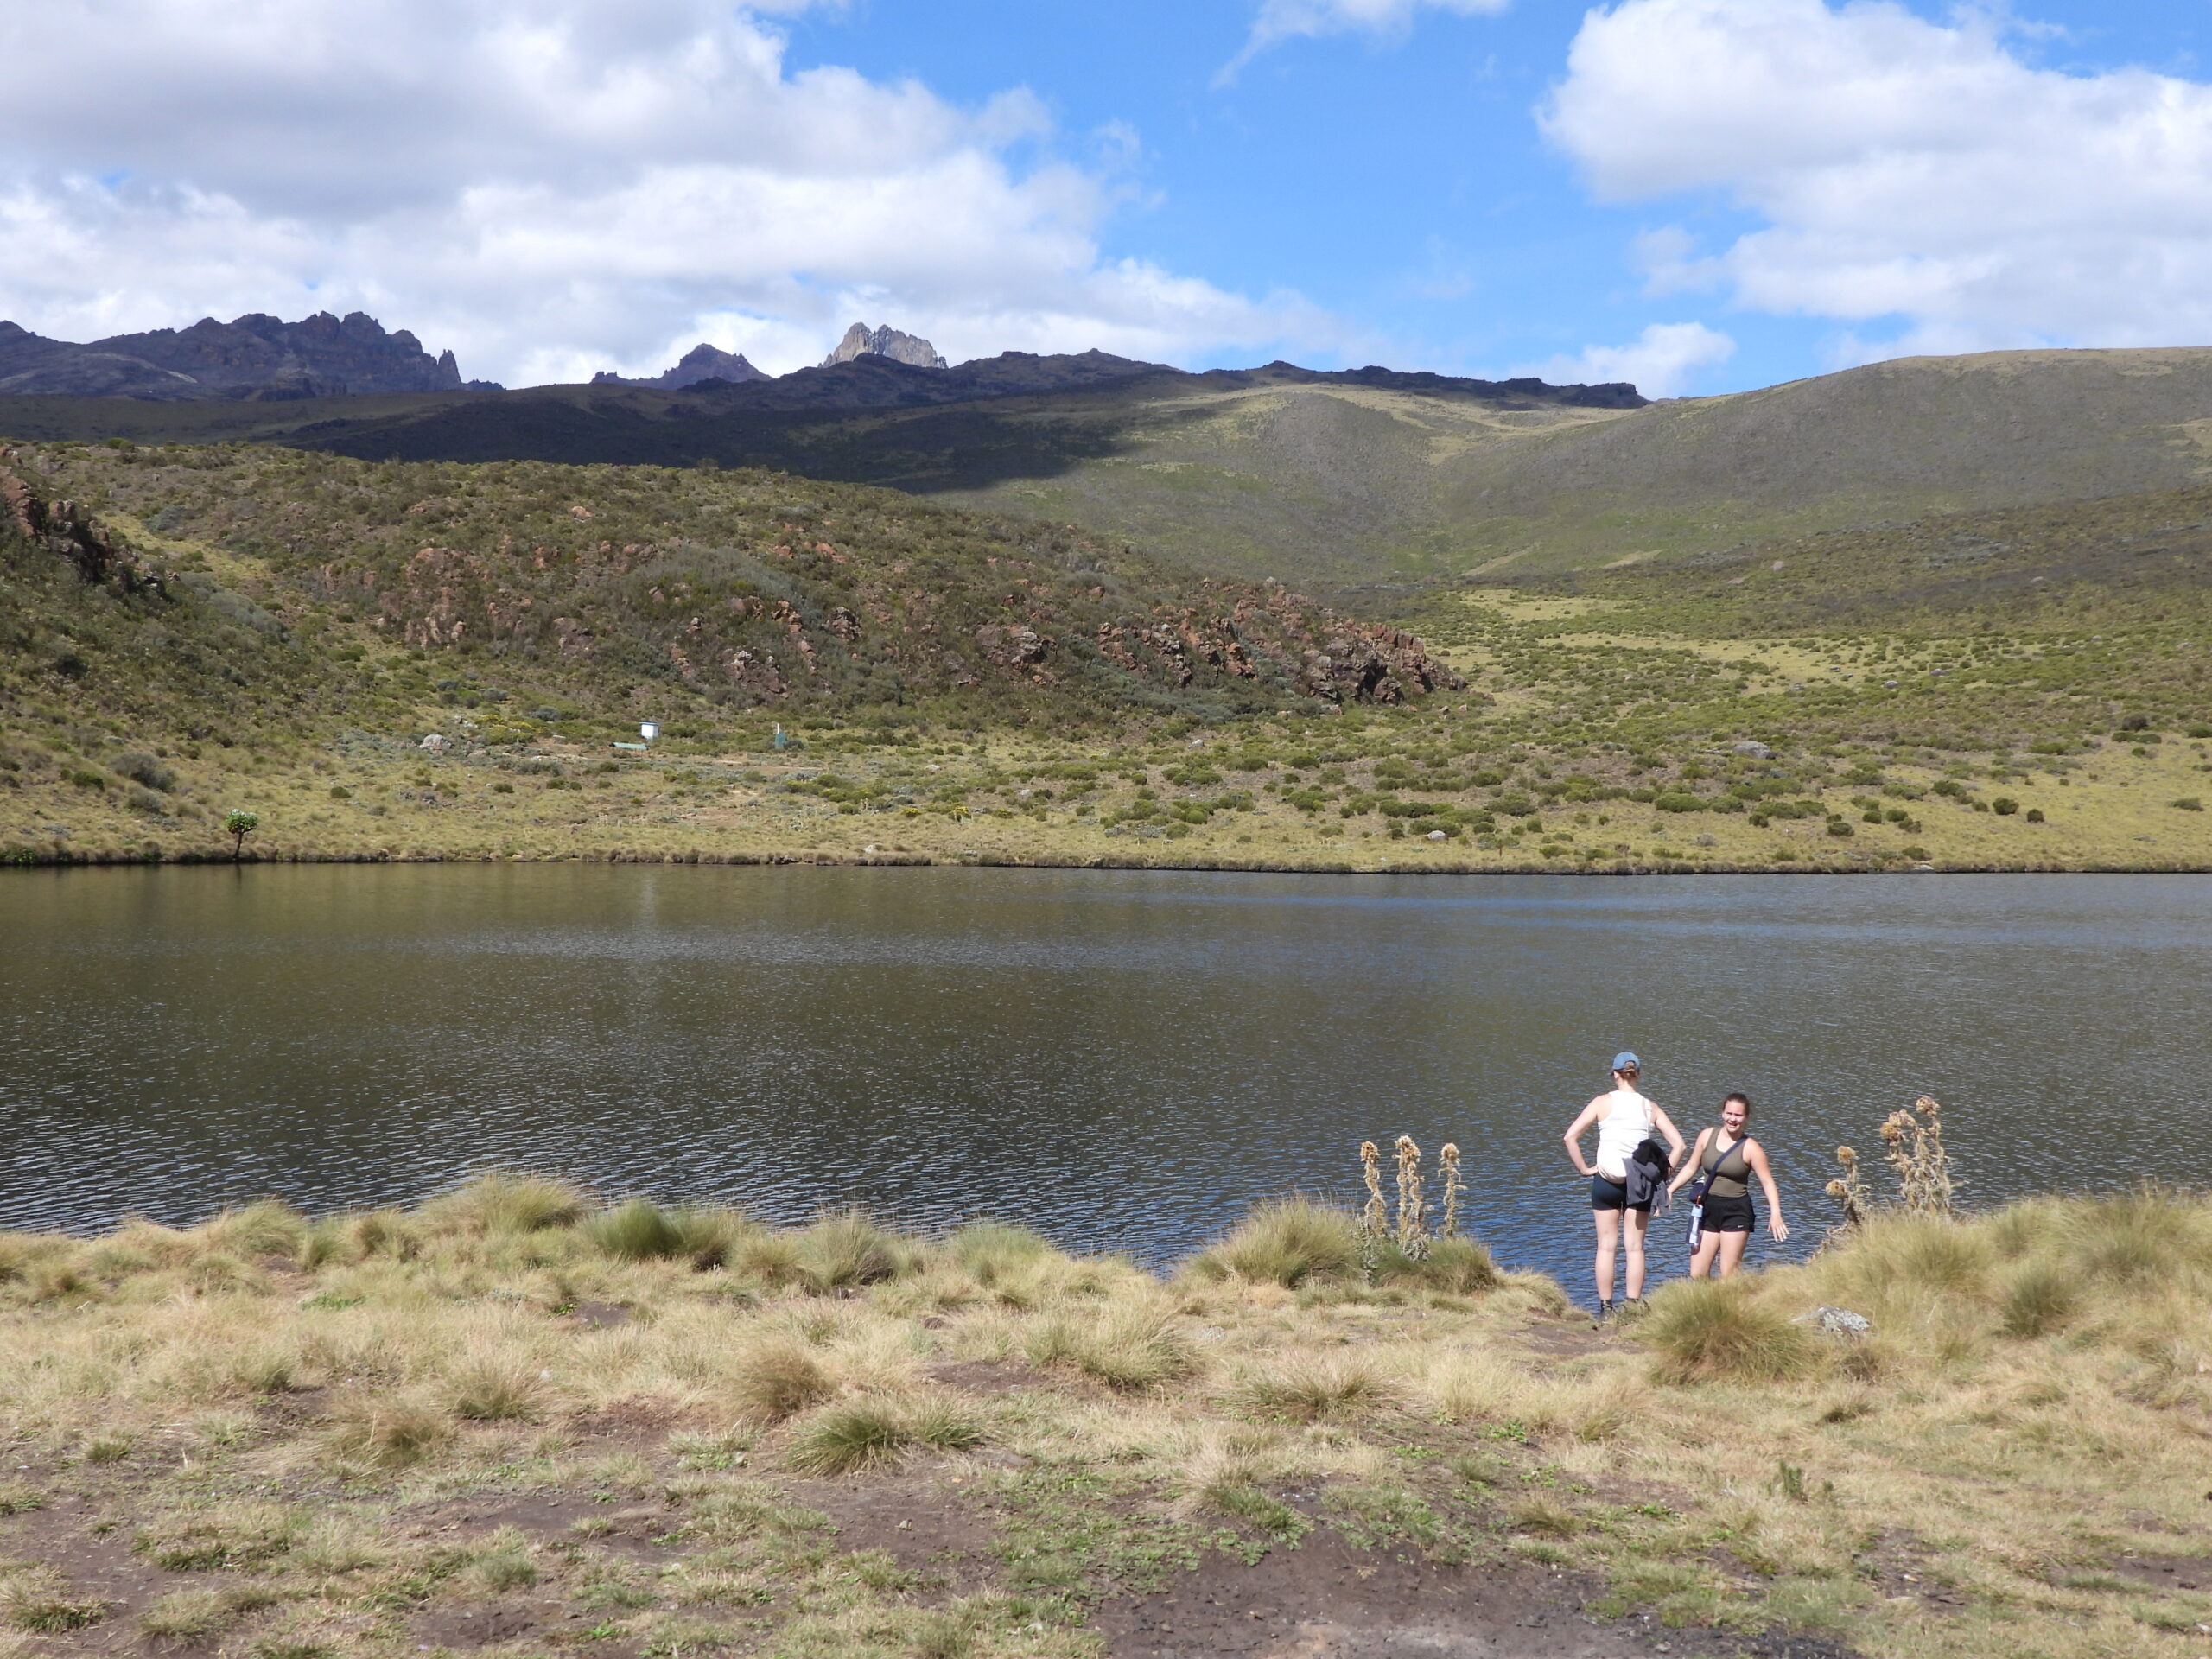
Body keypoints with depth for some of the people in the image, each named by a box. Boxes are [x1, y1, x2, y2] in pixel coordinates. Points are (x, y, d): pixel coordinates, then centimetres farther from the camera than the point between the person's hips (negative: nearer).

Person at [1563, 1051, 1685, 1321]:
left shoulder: (1603, 1103, -3)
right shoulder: (1650, 1108, 3)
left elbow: (1571, 1136, -11)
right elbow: (1678, 1144, -3)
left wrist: (1583, 1168, -3)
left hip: (1606, 1180, -1)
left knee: (1606, 1246, 5)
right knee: (1635, 1247, 7)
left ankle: (1606, 1309, 6)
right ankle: (1634, 1306, 5)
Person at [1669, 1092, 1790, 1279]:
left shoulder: (1750, 1148, -7)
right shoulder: (1707, 1136, 3)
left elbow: (1767, 1182, -10)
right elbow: (1691, 1167, 14)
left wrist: (1775, 1214, -22)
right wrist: (1669, 1191, 10)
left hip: (1736, 1212, -4)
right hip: (1709, 1209, 4)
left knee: (1729, 1277, -5)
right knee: (1696, 1275, 0)